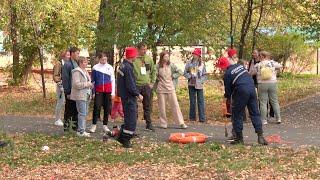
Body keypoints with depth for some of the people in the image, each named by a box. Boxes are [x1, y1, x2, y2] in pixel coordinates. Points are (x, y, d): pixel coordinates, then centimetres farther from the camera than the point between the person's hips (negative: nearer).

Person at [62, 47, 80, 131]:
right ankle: (66, 127, 9)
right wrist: (67, 92, -15)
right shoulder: (67, 64, -10)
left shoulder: (76, 64, 13)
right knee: (69, 111, 0)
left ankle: (75, 126, 20)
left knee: (76, 110, 11)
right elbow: (65, 79, -13)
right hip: (70, 92, -7)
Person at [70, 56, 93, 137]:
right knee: (82, 113, -10)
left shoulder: (85, 71, 19)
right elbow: (76, 84, -21)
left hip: (86, 95, 10)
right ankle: (81, 131, -5)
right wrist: (86, 84, -18)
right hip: (80, 96, -10)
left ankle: (82, 130, 16)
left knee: (85, 113, 10)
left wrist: (90, 85, 11)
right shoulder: (77, 71, -11)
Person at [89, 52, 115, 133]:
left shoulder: (110, 67, 7)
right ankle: (94, 125, -3)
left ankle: (105, 125, 12)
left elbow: (113, 80, 9)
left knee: (107, 108, 4)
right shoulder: (95, 68, 3)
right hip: (98, 91, -2)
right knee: (97, 107, -10)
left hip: (108, 91, 2)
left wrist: (113, 92, 4)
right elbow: (92, 80, 7)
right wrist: (93, 92, 3)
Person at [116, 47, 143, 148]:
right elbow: (130, 85, -22)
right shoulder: (128, 68, -20)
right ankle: (125, 140, 2)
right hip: (129, 97, -10)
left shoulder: (123, 65, 11)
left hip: (124, 95, 10)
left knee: (129, 117, 18)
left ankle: (122, 137, 24)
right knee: (131, 118, -4)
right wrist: (138, 94, -11)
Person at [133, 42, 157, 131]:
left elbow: (154, 70, 14)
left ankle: (149, 124, 19)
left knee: (147, 106, 10)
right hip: (136, 85, -4)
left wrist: (152, 82, 7)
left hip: (147, 85, 4)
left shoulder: (149, 59, 6)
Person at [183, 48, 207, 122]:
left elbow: (205, 75, 6)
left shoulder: (202, 64, 2)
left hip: (199, 85, -1)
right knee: (192, 101, 7)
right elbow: (185, 72, 7)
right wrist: (189, 76, -9)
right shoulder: (189, 63, 5)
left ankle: (202, 118, 1)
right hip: (191, 84, 1)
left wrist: (201, 80, -8)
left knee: (201, 101, -2)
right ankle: (192, 117, 15)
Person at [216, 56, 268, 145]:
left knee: (237, 114, 8)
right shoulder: (240, 66, 17)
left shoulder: (227, 74, -2)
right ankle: (260, 136, 1)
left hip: (241, 92, -6)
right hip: (252, 88, 6)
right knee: (255, 113, 8)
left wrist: (227, 96, 24)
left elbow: (228, 89, 3)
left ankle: (239, 138, 11)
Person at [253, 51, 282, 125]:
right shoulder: (272, 63, 2)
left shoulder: (257, 65, -2)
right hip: (272, 83, 2)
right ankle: (278, 118, 13)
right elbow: (280, 66, 16)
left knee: (263, 103, 3)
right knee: (275, 102, 11)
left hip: (262, 84, -2)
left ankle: (264, 120, 2)